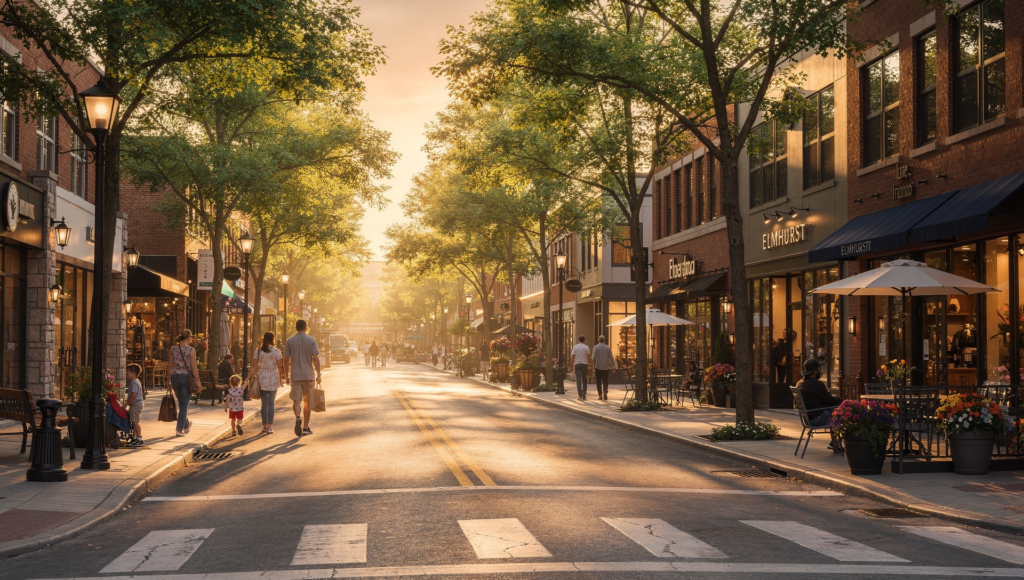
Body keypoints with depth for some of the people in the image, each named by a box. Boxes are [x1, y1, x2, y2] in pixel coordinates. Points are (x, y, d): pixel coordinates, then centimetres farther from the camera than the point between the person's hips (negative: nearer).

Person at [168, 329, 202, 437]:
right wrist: (198, 382, -3)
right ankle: (179, 430, -1)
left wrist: (168, 382, 10)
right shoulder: (191, 350, -10)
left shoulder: (173, 349, 1)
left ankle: (186, 426, 37)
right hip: (186, 377, -4)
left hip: (175, 377, 4)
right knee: (184, 404, 4)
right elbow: (194, 368, -10)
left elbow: (170, 366, 3)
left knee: (181, 403, 20)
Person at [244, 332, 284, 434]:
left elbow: (254, 365, -2)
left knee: (264, 403, 9)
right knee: (271, 403, 6)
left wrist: (248, 377, 4)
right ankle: (270, 427, 0)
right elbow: (279, 367, -4)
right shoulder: (276, 351, -5)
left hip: (262, 378, 1)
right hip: (273, 378, -1)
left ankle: (265, 426, 9)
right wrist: (279, 379, 7)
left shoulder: (258, 351, 0)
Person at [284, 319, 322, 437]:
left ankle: (298, 417, -29)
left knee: (296, 400, 1)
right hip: (308, 375, 0)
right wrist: (318, 374, -4)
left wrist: (286, 375, 11)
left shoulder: (290, 341, 2)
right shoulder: (311, 340, -2)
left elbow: (286, 360, 2)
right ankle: (305, 427, 15)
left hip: (295, 376, 0)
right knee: (307, 401, 10)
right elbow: (315, 358, -8)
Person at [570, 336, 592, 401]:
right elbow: (588, 356, -2)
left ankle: (580, 396, -9)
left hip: (577, 364, 0)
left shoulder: (575, 347, -1)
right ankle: (584, 395, 8)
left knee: (578, 380, -1)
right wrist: (589, 364, 9)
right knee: (584, 380, 12)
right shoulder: (586, 347, -1)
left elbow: (573, 356, -3)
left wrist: (572, 365, 3)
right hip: (584, 364, 1)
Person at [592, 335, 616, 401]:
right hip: (606, 367, 2)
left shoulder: (596, 347, -4)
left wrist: (594, 366, -2)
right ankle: (605, 391, -13)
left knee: (599, 381, 6)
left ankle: (600, 395, 4)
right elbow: (611, 358, 0)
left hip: (598, 367, -1)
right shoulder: (608, 348, 1)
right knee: (605, 381, 10)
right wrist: (614, 366, 8)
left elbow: (594, 357, -9)